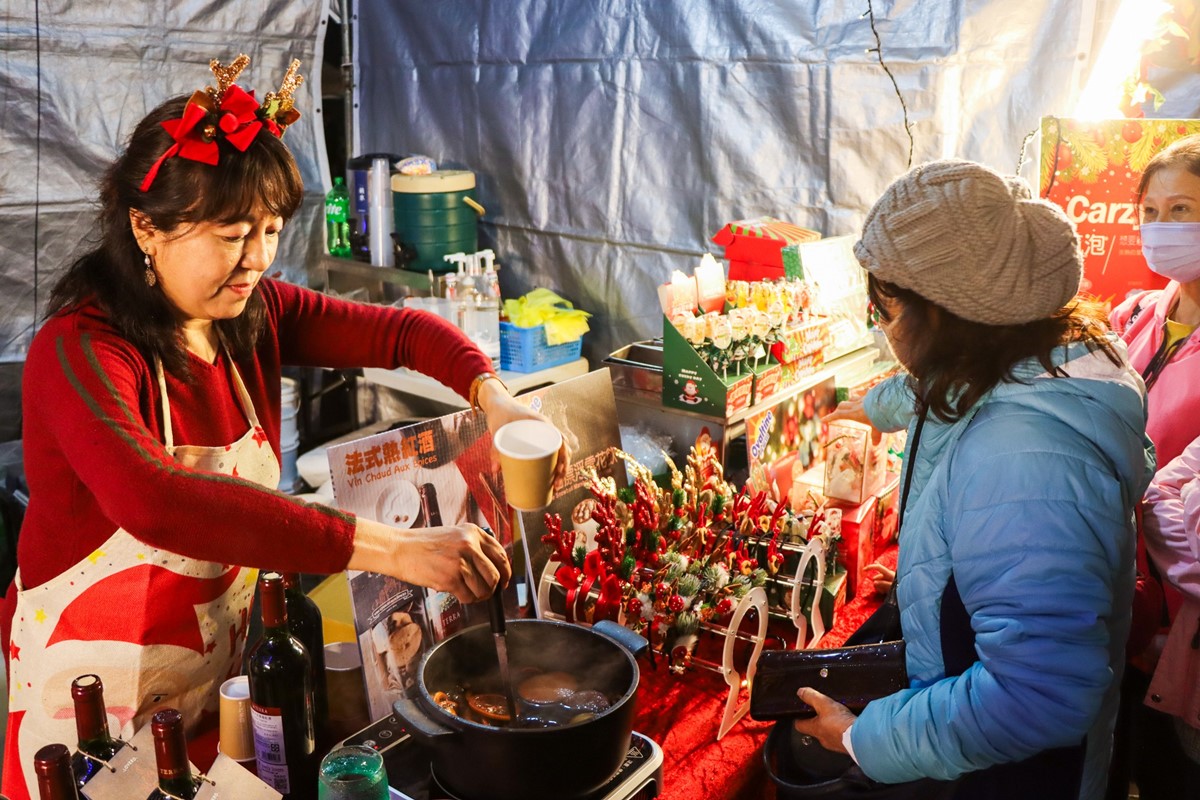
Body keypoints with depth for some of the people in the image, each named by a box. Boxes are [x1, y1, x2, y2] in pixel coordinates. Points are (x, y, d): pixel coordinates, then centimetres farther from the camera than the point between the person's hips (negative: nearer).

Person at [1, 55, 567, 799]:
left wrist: (494, 395, -27)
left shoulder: (255, 312, -6)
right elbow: (155, 501, -44)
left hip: (226, 666, 6)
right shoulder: (82, 352, -27)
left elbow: (399, 331, -6)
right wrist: (391, 550, -49)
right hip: (99, 692, -5)